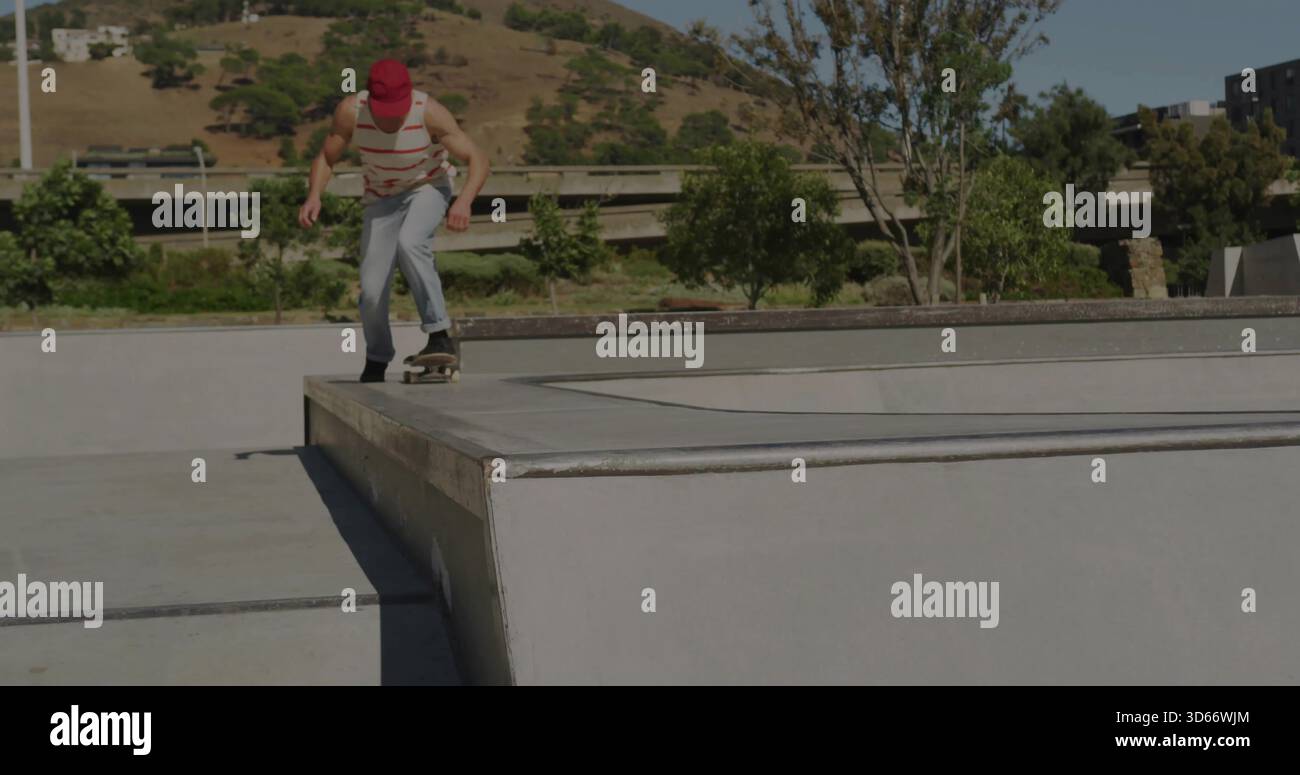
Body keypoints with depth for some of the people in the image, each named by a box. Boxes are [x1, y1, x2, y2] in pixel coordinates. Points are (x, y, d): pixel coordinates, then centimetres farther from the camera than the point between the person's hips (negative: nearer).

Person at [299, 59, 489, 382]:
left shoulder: (429, 112, -29)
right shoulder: (351, 110, -22)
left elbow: (477, 160, -27)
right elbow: (326, 158, -8)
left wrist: (464, 201, -45)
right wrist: (314, 195, -27)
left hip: (428, 188, -2)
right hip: (382, 197, 3)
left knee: (409, 243, -35)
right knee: (372, 290, -6)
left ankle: (440, 336, -32)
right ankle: (376, 362, 21)